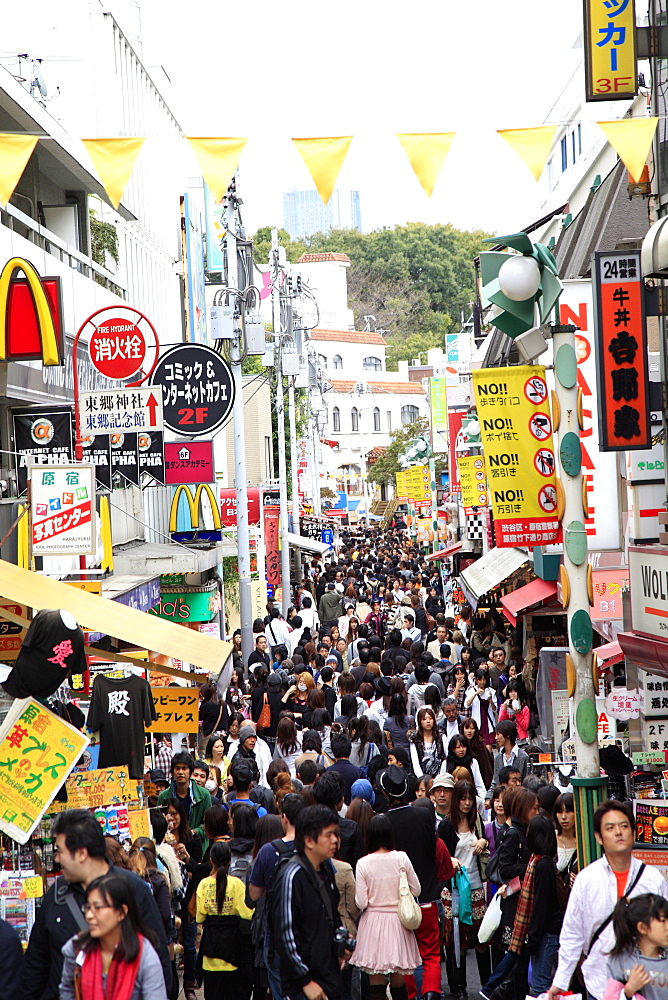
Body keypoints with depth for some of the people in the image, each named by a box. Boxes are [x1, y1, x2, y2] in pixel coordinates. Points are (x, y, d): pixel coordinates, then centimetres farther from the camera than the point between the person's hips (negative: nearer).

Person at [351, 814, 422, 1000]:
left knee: (376, 983, 4)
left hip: (372, 922, -1)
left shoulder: (363, 863, -10)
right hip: (397, 922, 1)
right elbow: (416, 890, 1)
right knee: (398, 982, 12)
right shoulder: (401, 858, -8)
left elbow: (361, 902, -11)